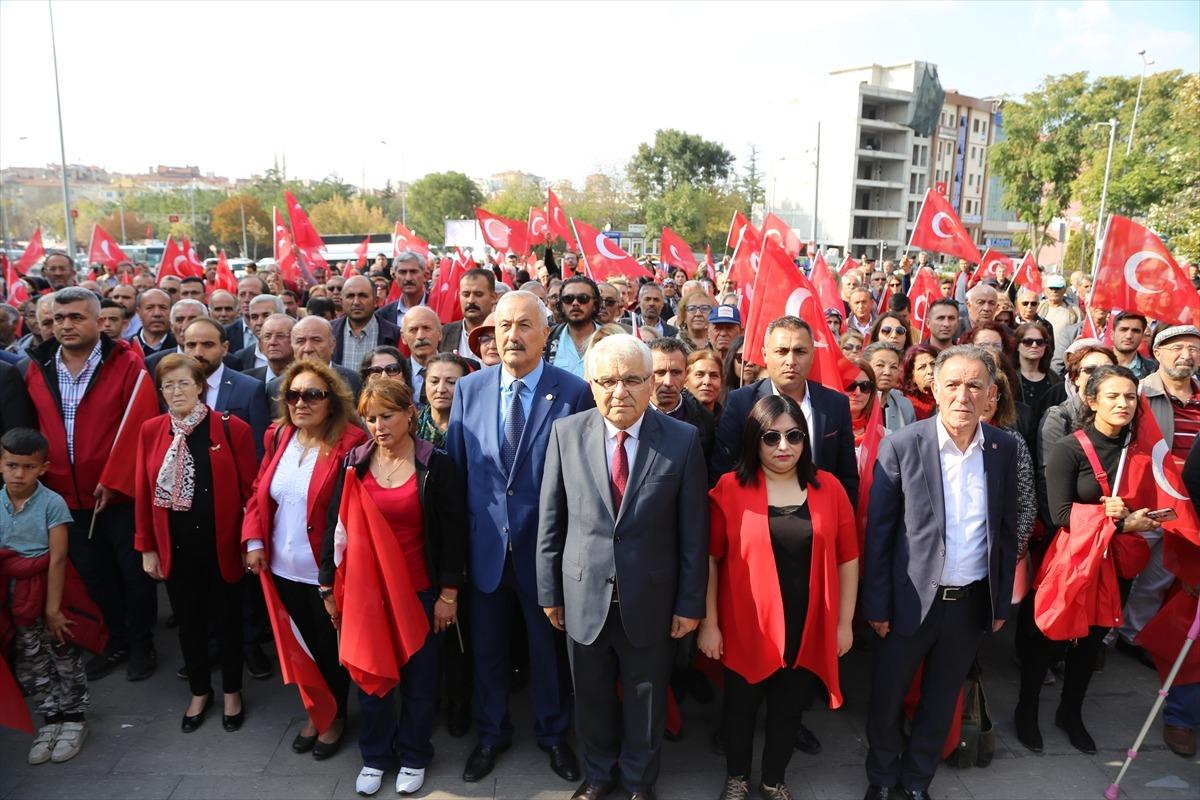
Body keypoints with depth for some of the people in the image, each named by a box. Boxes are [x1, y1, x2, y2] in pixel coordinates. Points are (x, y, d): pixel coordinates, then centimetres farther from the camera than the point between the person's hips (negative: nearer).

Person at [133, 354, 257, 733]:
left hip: (222, 546, -3)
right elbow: (143, 493, 3)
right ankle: (199, 692, 38)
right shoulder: (150, 431, -1)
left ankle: (232, 692, 34)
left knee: (226, 621, 13)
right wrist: (146, 547, 4)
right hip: (175, 549, 3)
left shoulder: (232, 429, -11)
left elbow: (250, 489, -9)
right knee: (189, 623, 17)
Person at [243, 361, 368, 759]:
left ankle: (336, 715, 37)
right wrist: (254, 541, -1)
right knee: (303, 643, 21)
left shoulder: (349, 442, -16)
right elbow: (260, 493, 9)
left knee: (331, 646, 13)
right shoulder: (279, 436, 3)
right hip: (284, 567, 5)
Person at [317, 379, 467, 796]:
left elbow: (453, 533, -6)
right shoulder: (354, 462, -1)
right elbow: (334, 526, 4)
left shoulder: (437, 465, -9)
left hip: (421, 592, -2)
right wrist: (329, 587, 5)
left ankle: (413, 757, 32)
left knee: (418, 677, 12)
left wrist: (448, 593, -6)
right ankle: (374, 757, 34)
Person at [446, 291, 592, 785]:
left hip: (546, 544, -2)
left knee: (548, 646, 17)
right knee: (487, 647, 19)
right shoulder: (469, 388, -2)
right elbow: (456, 466, 3)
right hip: (484, 543, 3)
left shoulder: (573, 392, -12)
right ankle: (491, 734, 43)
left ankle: (552, 734, 41)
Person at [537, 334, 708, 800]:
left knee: (646, 699, 18)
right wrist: (549, 590, 2)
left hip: (650, 599, -1)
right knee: (591, 697, 20)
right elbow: (551, 521, -1)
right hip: (584, 595, 1)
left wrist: (690, 602, -3)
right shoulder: (566, 433, -7)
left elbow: (694, 531, -6)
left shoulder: (683, 440, -10)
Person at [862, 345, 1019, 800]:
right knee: (887, 697, 13)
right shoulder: (901, 446, -13)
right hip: (912, 600, -3)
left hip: (973, 603, 3)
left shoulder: (1004, 448, -2)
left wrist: (1002, 600, 8)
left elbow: (1007, 529, 7)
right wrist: (877, 606, -9)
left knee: (941, 700, 19)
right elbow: (879, 532, -9)